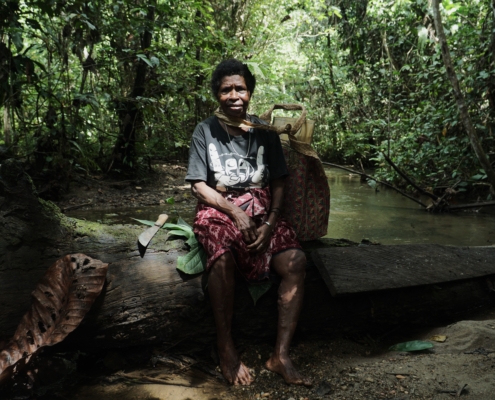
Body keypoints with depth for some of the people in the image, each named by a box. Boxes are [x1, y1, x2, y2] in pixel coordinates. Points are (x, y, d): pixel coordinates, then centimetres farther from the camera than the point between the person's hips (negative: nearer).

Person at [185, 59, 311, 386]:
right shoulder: (205, 131, 3)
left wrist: (271, 222, -9)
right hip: (218, 209, -2)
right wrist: (235, 212, -15)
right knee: (223, 258, -36)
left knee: (296, 260, -25)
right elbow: (199, 185, -2)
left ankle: (281, 355, -17)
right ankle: (226, 347, -18)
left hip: (261, 209, 3)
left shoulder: (265, 131, 10)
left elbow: (278, 181, 7)